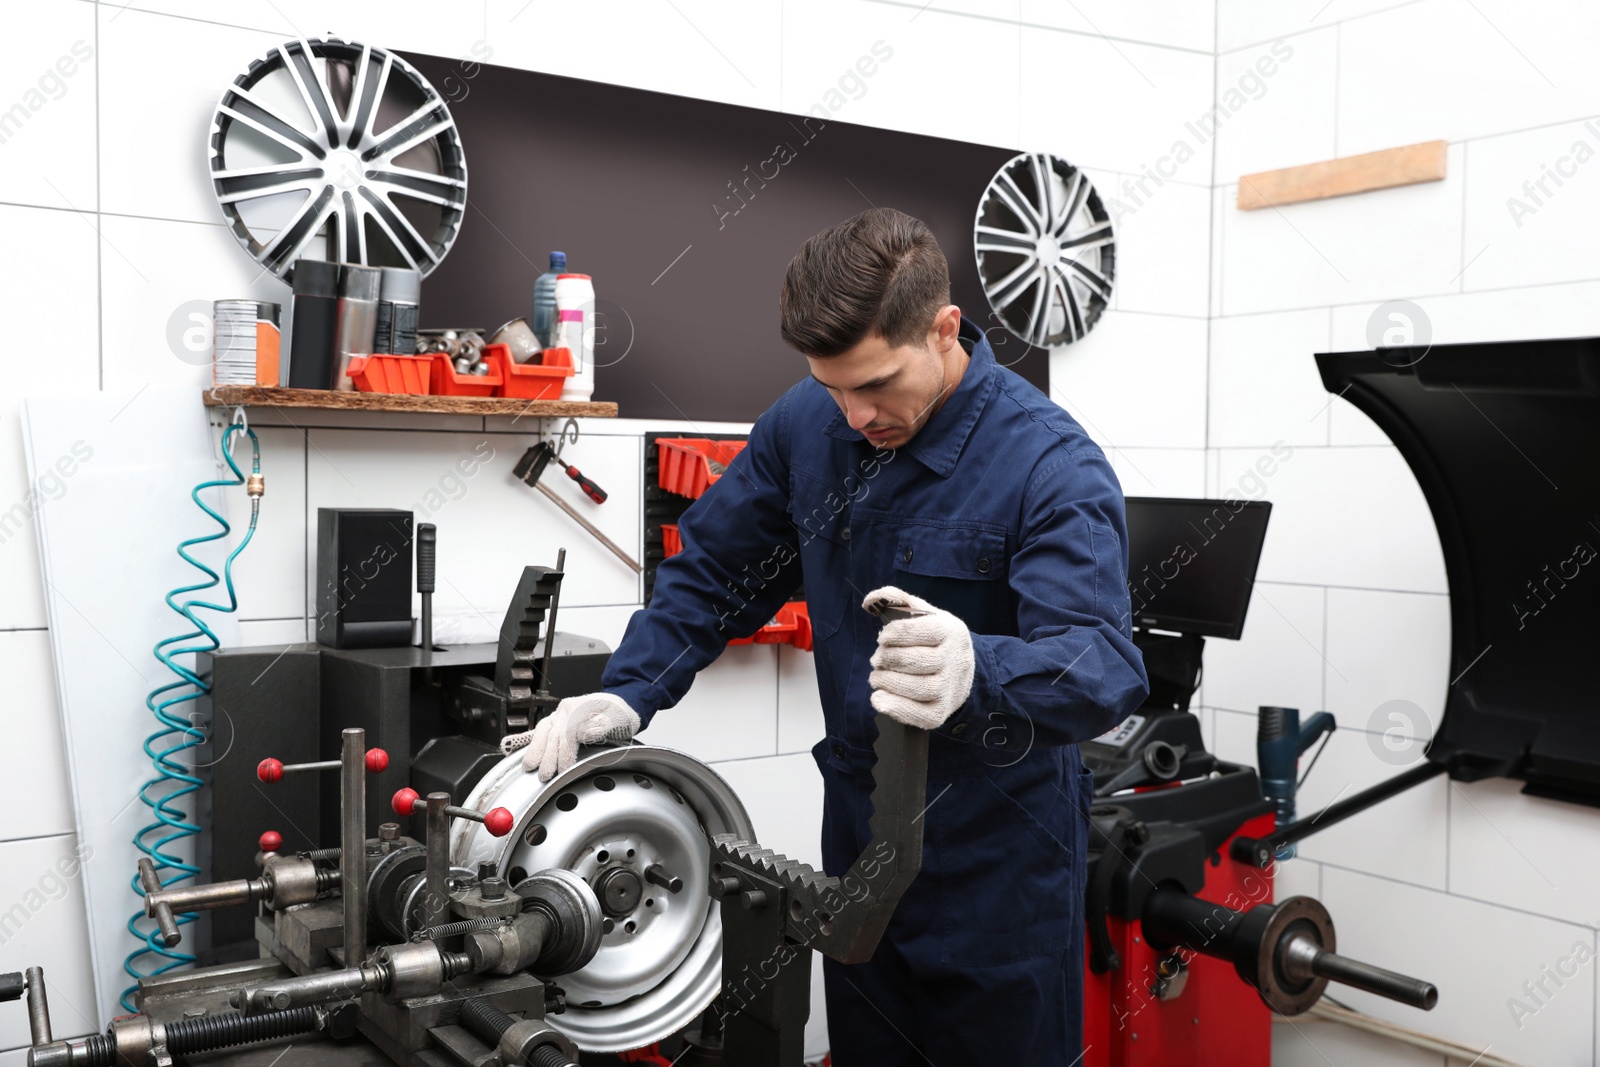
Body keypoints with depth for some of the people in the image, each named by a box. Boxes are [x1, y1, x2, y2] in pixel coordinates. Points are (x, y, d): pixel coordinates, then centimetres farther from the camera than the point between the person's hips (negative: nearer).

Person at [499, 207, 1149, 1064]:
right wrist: (629, 692, -8)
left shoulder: (1052, 467, -23)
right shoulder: (809, 422, -6)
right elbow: (716, 567, 5)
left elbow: (1104, 670, -34)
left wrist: (977, 673, -55)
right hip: (858, 834, 5)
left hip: (998, 858, -5)